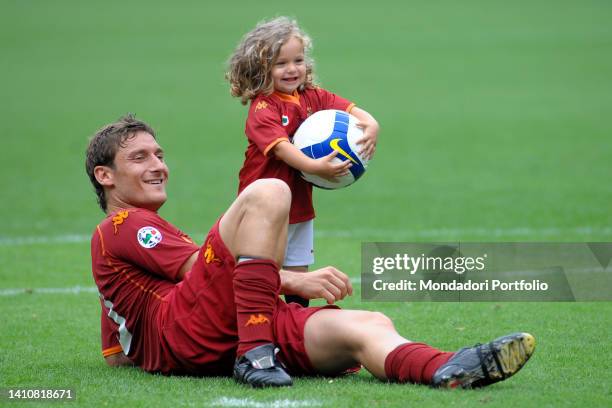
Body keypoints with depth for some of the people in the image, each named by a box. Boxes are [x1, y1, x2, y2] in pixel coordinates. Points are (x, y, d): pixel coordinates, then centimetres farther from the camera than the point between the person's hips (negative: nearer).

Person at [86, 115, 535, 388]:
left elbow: (118, 355, 36)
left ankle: (445, 368, -55)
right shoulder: (123, 225, 13)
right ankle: (255, 350, -27)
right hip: (185, 331, -7)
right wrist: (297, 282, -9)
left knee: (369, 325, -19)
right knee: (267, 192, -16)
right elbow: (198, 267, -2)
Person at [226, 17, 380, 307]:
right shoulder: (262, 108, -17)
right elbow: (281, 147, -30)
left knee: (298, 272, 14)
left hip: (299, 204, 6)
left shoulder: (313, 97, 4)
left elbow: (351, 110, -3)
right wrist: (315, 166, -45)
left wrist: (371, 124, -26)